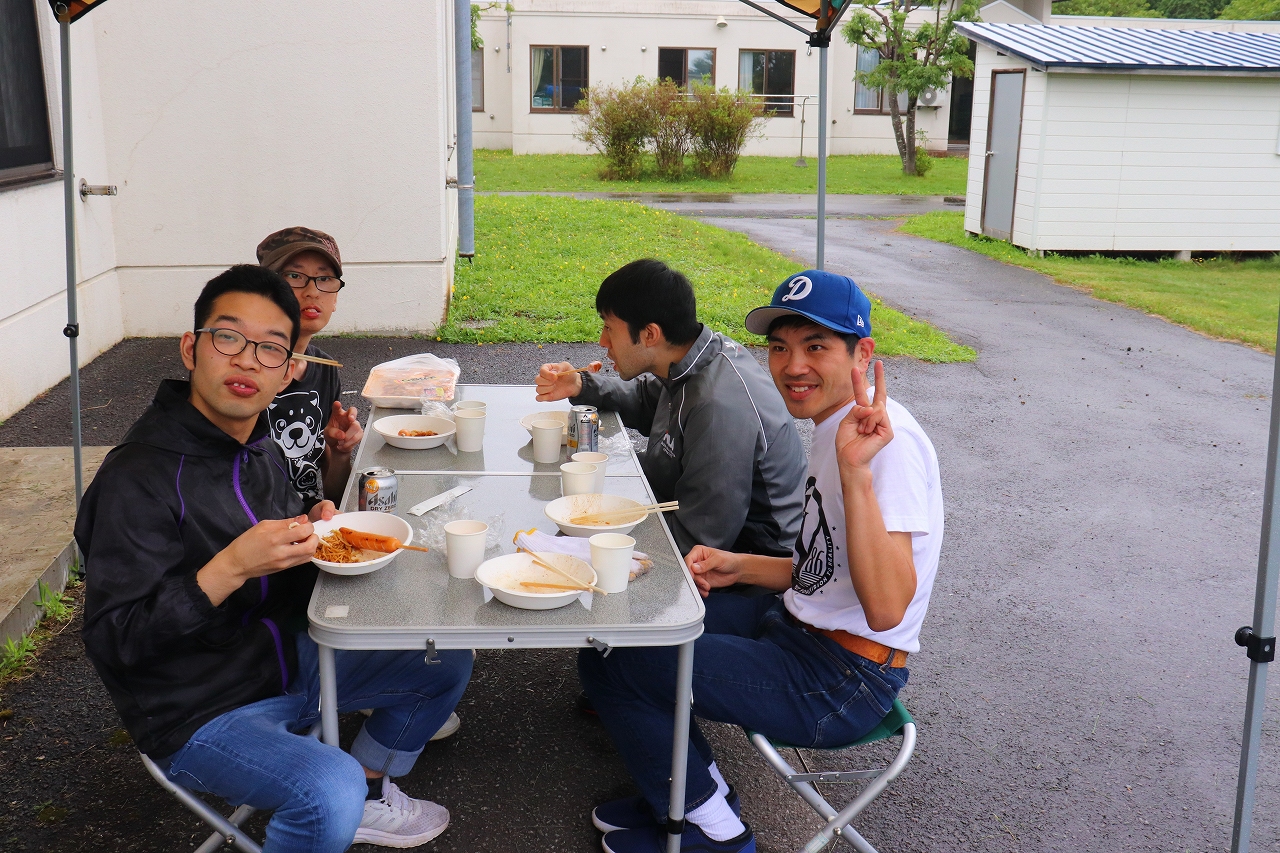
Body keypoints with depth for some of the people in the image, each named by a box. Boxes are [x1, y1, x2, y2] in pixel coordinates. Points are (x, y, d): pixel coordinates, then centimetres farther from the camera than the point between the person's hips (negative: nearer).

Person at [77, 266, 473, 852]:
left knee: (448, 661, 10)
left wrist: (312, 522, -2)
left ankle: (368, 796, 25)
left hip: (289, 661, 9)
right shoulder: (139, 475, -23)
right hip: (199, 711, -8)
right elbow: (112, 640, -25)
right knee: (331, 792, -33)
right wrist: (231, 568, -35)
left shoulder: (259, 445, 3)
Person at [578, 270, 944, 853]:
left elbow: (885, 607, -33)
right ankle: (696, 784, 23)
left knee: (608, 664, -10)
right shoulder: (834, 427, 9)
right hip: (798, 632, 10)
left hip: (844, 682, -10)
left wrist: (856, 472, -41)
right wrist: (738, 566, 3)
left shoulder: (889, 440, -22)